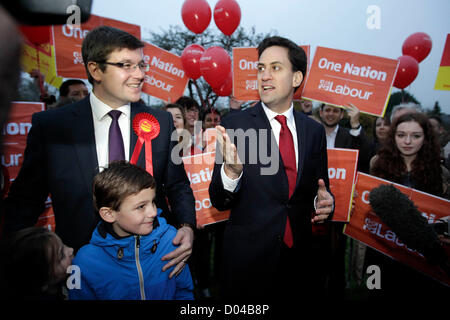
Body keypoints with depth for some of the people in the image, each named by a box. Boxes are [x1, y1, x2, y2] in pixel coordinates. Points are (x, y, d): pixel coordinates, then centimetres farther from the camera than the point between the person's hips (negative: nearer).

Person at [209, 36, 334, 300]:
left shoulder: (314, 130, 2)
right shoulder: (234, 126, -9)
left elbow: (321, 188, 11)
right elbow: (218, 201, -10)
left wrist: (324, 203, -11)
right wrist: (231, 171, -30)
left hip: (301, 258, 3)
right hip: (249, 258, -2)